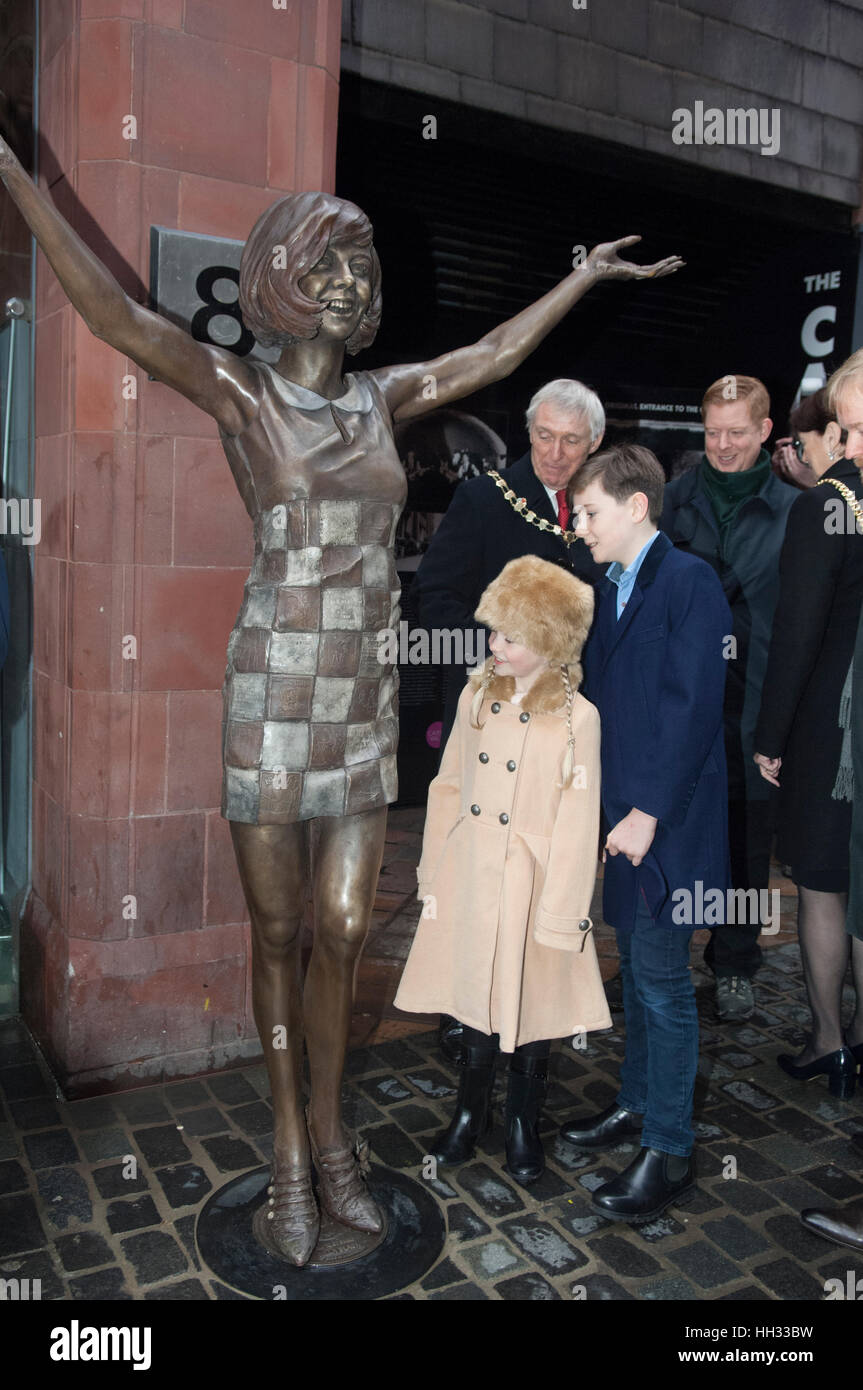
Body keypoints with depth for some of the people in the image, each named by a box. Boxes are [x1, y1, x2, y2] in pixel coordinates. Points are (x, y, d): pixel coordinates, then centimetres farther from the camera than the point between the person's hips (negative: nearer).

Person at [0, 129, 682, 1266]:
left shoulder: (380, 398, 11)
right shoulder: (241, 393, -3)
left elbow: (492, 356, 23)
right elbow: (113, 311, -11)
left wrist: (590, 272, 33)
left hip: (366, 704, 4)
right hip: (273, 701, -4)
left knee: (345, 932, 7)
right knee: (278, 934, 8)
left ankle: (327, 1126, 30)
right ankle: (290, 1146, 28)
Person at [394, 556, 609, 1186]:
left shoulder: (577, 718, -12)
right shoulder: (477, 695, 1)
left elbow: (577, 825, -10)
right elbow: (448, 788, 7)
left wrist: (560, 915, -10)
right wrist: (434, 876, 6)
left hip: (529, 884, -3)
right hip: (467, 877, 4)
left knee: (531, 1004, 11)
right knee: (473, 997, 16)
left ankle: (524, 1123, 35)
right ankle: (471, 1112, 38)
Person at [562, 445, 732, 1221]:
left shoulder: (689, 582, -12)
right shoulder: (612, 589, 12)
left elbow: (692, 708, -18)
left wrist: (648, 811, -19)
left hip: (666, 820, -8)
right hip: (620, 812, 8)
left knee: (662, 978, 1)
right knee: (636, 966, 19)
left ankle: (669, 1152, 16)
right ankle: (637, 1102, 36)